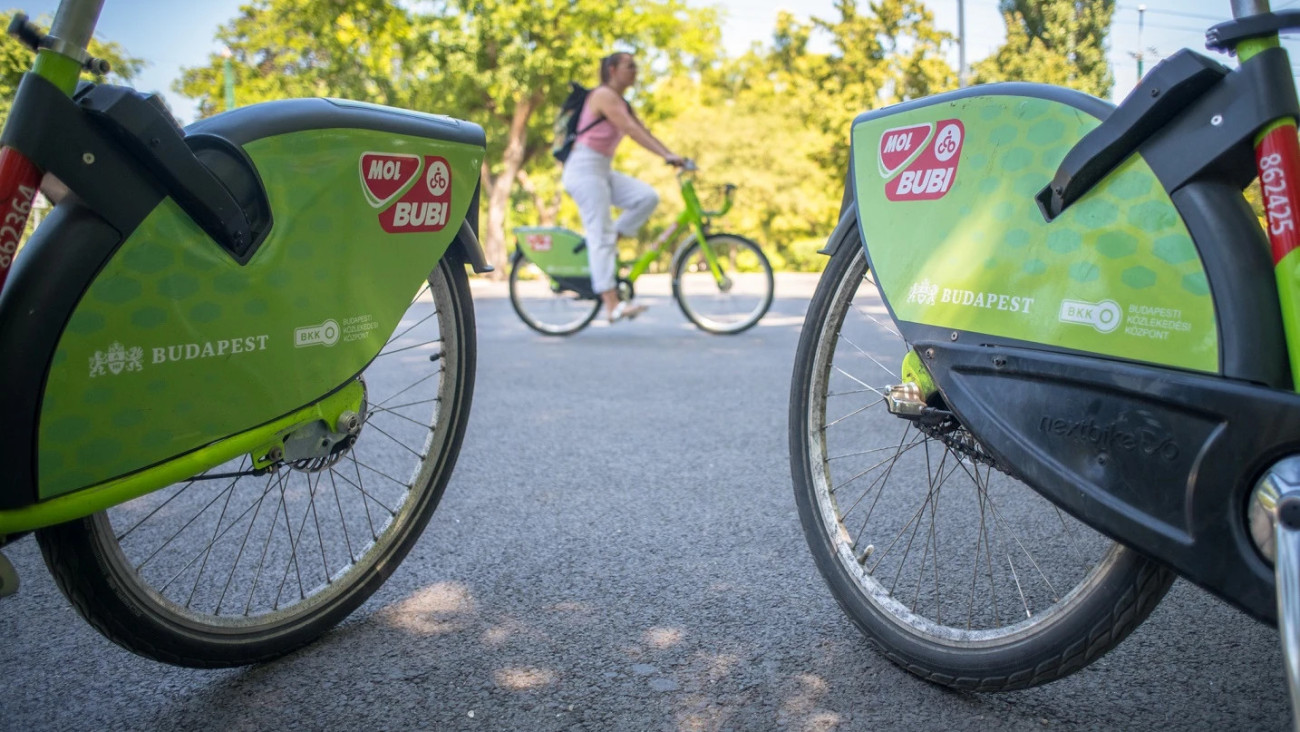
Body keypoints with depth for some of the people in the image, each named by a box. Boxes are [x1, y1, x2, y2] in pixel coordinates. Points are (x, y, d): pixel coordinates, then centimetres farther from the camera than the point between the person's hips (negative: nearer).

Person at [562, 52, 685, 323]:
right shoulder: (603, 95, -11)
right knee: (601, 235, -13)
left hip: (602, 169, 9)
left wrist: (674, 156, 2)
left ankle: (609, 241, 1)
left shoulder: (622, 103, 17)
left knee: (647, 197, -9)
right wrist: (666, 155, -26)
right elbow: (631, 130, -21)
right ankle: (612, 305, -15)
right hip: (585, 168, -9)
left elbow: (644, 132, 13)